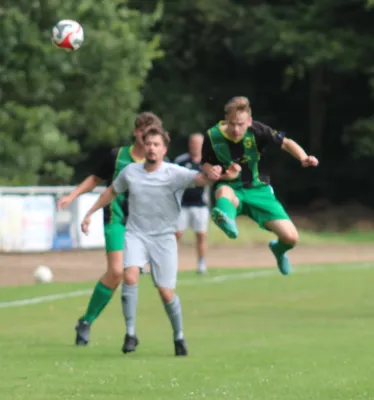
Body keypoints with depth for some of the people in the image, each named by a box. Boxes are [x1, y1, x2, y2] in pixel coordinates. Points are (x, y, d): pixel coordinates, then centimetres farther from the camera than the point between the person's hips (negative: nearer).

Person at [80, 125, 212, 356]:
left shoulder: (174, 174, -11)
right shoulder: (130, 172, 0)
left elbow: (200, 178, -28)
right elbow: (112, 192, 18)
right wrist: (90, 213, 20)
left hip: (164, 238, -2)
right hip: (136, 234, 2)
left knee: (166, 292, -4)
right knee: (130, 275, -25)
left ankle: (179, 337, 21)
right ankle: (130, 333, -15)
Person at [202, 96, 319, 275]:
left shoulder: (257, 131, -16)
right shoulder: (213, 136, -14)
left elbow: (286, 143, -8)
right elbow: (205, 163, 2)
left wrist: (303, 158, -26)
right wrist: (210, 171, -22)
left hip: (259, 190, 1)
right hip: (232, 190, -1)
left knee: (291, 237, -9)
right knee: (224, 191, -41)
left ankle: (278, 249, 29)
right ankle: (226, 218, -76)